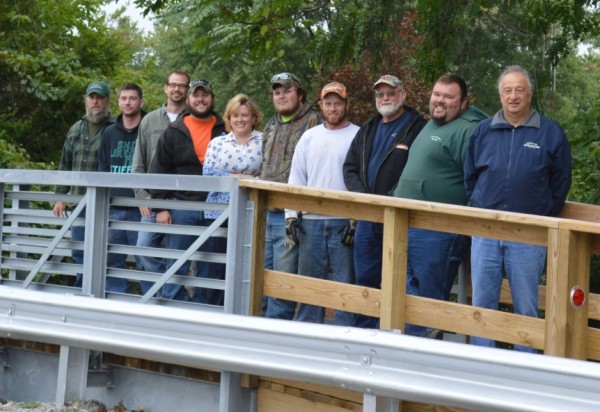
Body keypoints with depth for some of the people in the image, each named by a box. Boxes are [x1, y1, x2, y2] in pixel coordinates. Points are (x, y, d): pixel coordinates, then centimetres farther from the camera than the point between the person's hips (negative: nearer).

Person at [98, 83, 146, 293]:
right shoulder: (110, 133, 15)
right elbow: (102, 169, 17)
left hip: (140, 208, -5)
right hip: (114, 208, 5)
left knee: (144, 262, -4)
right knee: (113, 261, 7)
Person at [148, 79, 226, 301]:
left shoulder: (225, 131, 6)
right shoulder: (174, 131, 5)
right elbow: (158, 171, 3)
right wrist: (160, 207, -4)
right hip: (182, 207, -1)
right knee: (177, 266, 0)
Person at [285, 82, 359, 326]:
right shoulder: (309, 137, 14)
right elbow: (296, 178, 14)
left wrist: (357, 219, -12)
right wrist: (291, 215, 5)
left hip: (344, 222, -4)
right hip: (310, 221, 4)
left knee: (345, 282, -3)